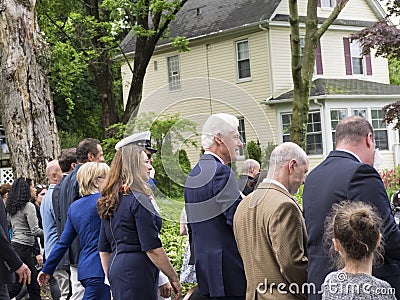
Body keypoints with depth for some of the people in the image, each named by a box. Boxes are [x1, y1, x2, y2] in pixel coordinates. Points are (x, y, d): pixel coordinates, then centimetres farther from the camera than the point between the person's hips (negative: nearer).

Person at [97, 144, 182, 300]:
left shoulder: (109, 201, 14)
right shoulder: (138, 200, -12)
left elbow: (104, 249, 17)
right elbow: (152, 247, -15)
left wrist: (112, 281, 23)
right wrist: (174, 278, -7)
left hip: (116, 267, 9)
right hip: (137, 271, -9)